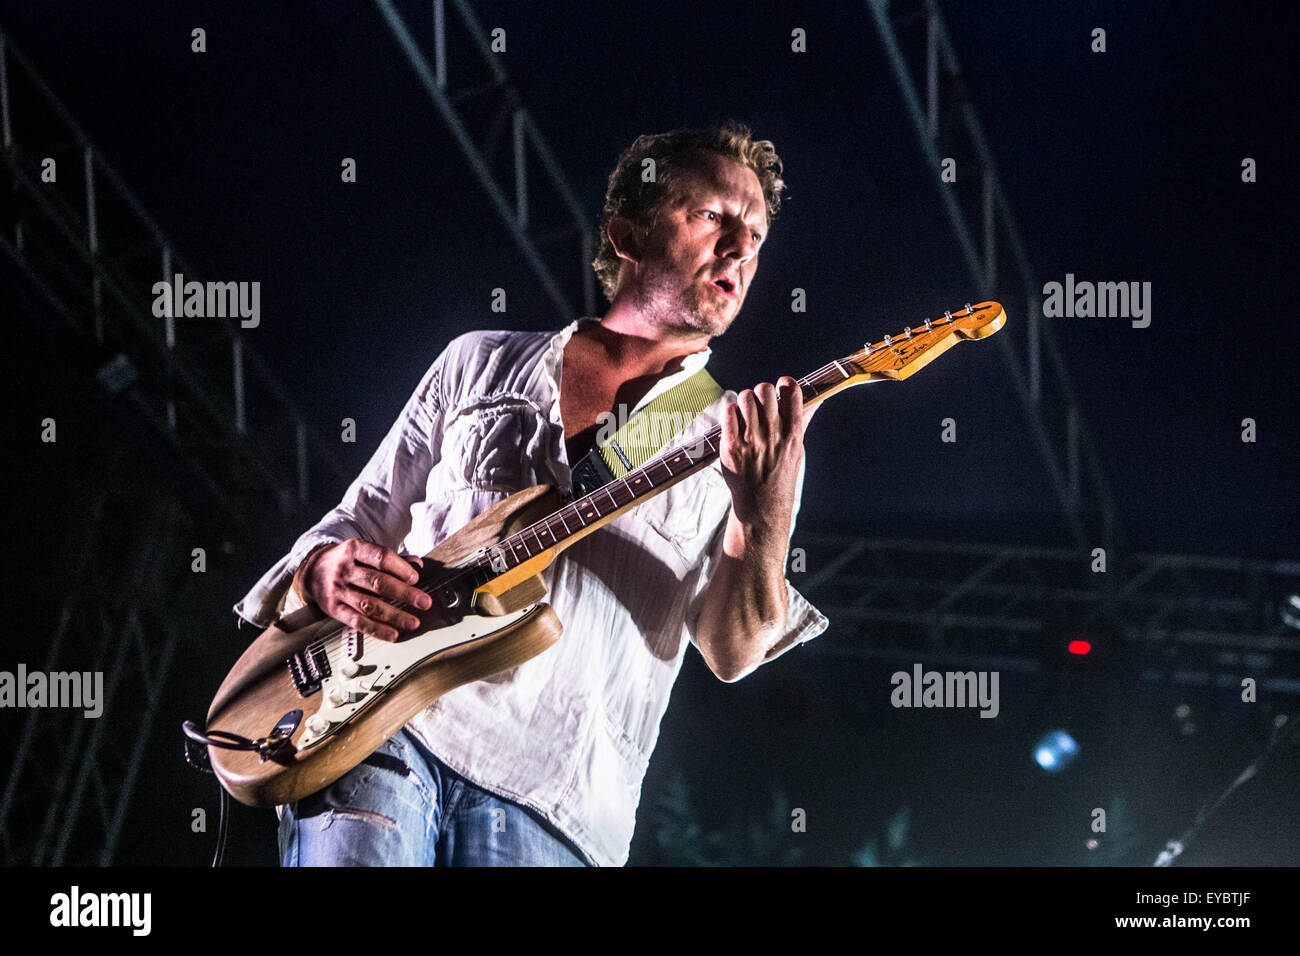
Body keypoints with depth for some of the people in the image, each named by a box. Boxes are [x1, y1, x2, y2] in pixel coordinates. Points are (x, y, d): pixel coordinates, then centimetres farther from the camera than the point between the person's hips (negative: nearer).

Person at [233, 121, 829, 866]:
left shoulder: (738, 443, 12)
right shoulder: (479, 365, 17)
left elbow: (732, 652, -1)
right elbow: (357, 524, 21)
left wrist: (764, 517, -19)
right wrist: (326, 572, -3)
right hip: (381, 741, 0)